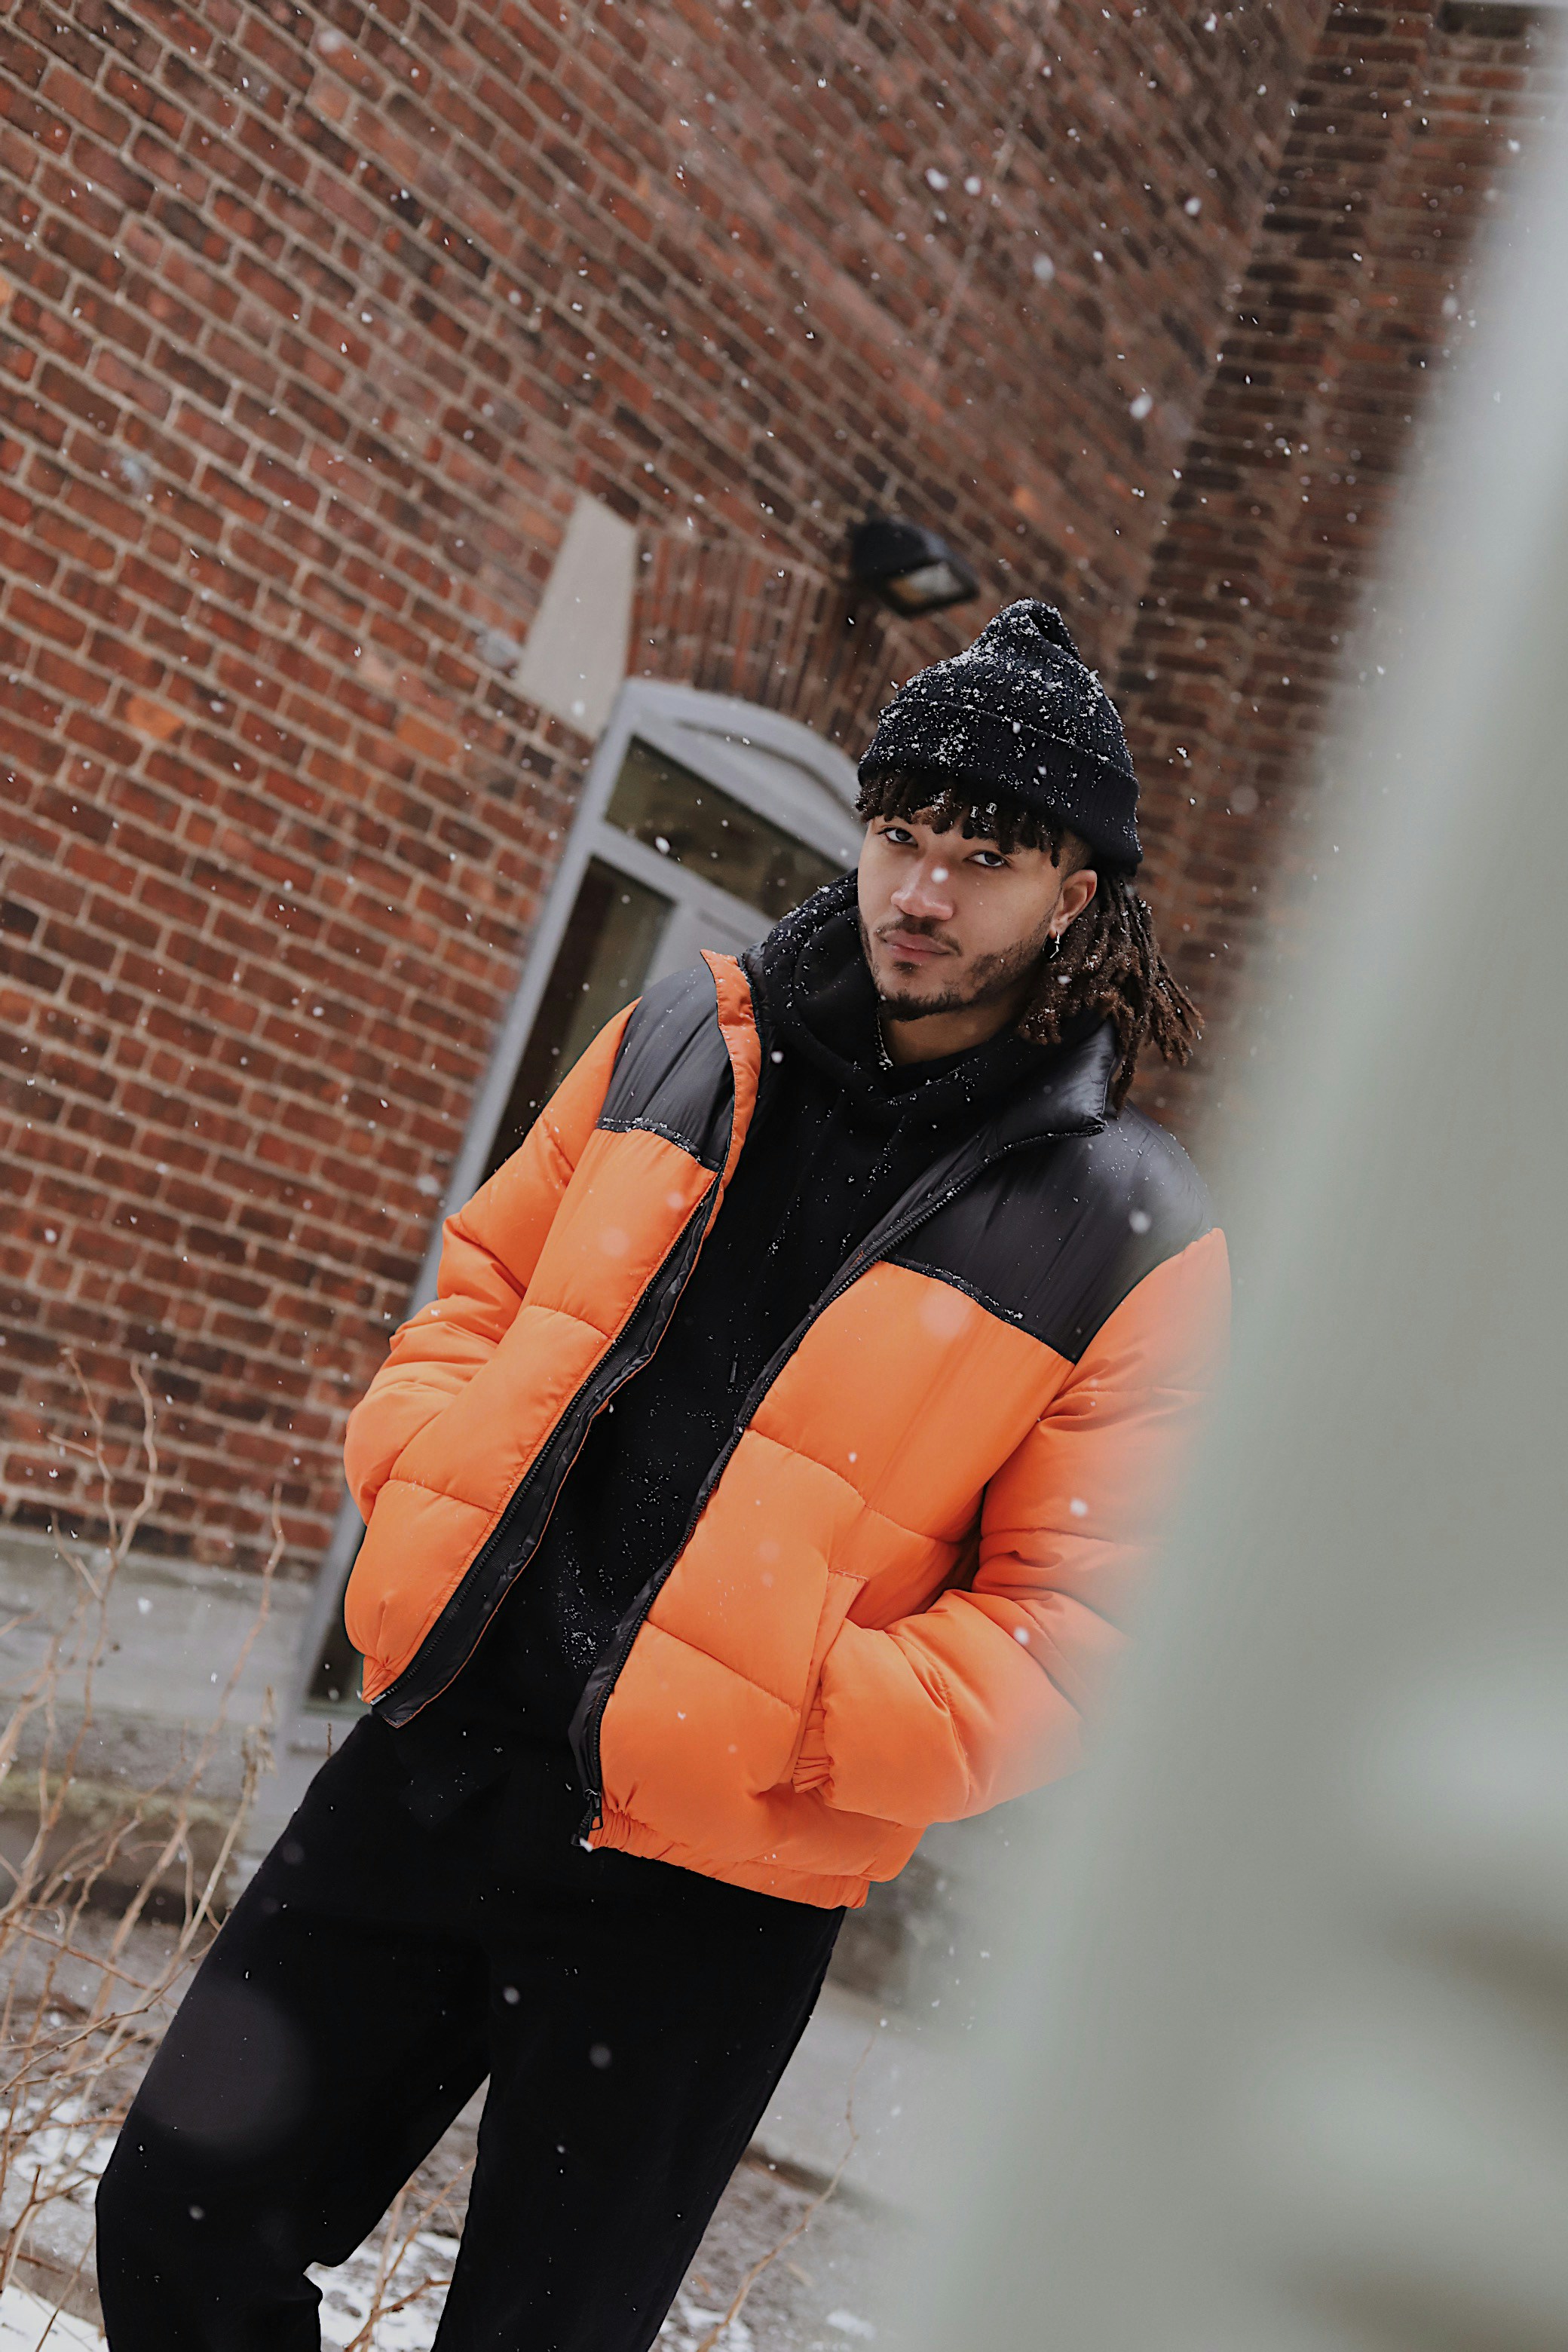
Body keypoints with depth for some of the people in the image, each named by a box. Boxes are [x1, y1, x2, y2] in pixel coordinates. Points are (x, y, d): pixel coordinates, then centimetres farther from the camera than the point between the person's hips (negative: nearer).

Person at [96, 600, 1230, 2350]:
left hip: (700, 1899, -4)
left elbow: (1073, 1637, -9)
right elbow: (484, 1280, 16)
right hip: (432, 1767, 4)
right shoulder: (686, 1044, 5)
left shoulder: (1131, 1242, -8)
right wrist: (426, 1485, -2)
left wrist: (767, 1733, -20)